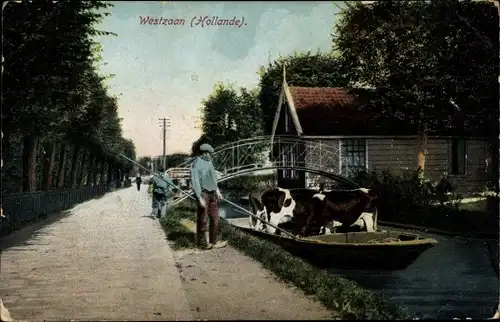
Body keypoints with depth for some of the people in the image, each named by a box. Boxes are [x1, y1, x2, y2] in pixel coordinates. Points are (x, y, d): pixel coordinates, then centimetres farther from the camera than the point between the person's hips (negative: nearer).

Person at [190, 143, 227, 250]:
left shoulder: (209, 162, 14)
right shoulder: (196, 164, -11)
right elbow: (195, 182, -16)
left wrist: (217, 191, 18)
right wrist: (200, 198, -21)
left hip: (212, 194, 8)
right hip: (203, 194, -8)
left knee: (215, 219, 10)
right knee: (202, 220, -1)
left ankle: (213, 242, 18)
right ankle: (202, 243, 10)